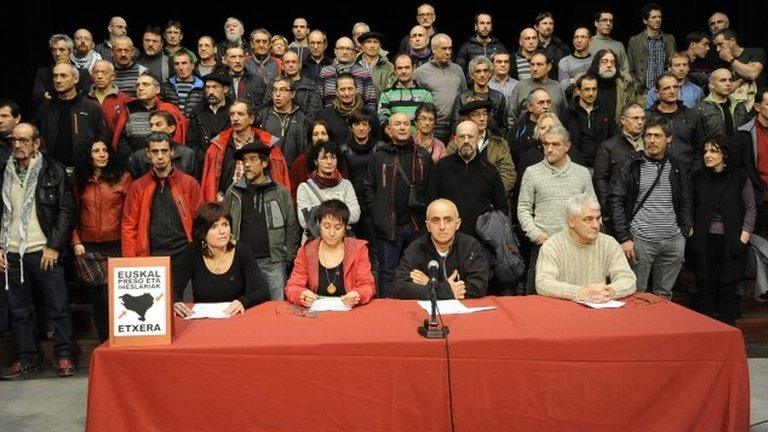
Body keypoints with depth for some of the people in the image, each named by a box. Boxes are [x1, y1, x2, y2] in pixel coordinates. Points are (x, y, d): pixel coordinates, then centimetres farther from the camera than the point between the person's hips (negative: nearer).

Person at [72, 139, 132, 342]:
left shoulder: (122, 177, 1)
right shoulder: (80, 181, 11)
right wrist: (76, 242, 3)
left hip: (115, 246, -4)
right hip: (88, 248, 4)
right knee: (97, 300, 9)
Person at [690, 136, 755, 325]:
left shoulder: (740, 177, 1)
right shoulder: (697, 177, 6)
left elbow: (750, 209, 5)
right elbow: (691, 208, 14)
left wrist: (745, 234, -3)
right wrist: (691, 230, 4)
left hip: (731, 242, -1)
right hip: (704, 241, 2)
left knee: (728, 290, 1)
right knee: (705, 289, 3)